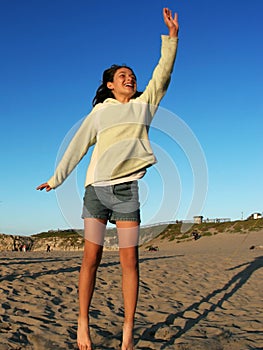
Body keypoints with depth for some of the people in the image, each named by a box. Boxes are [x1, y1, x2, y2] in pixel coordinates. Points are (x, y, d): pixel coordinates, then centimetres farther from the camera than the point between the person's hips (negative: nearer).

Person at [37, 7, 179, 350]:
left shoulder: (144, 104, 17)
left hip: (128, 187, 0)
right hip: (97, 187, 0)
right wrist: (56, 178, 18)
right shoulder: (100, 111, 15)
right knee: (91, 258, -1)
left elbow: (162, 74, 9)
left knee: (129, 260, -4)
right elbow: (78, 145, 16)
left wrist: (171, 37, 1)